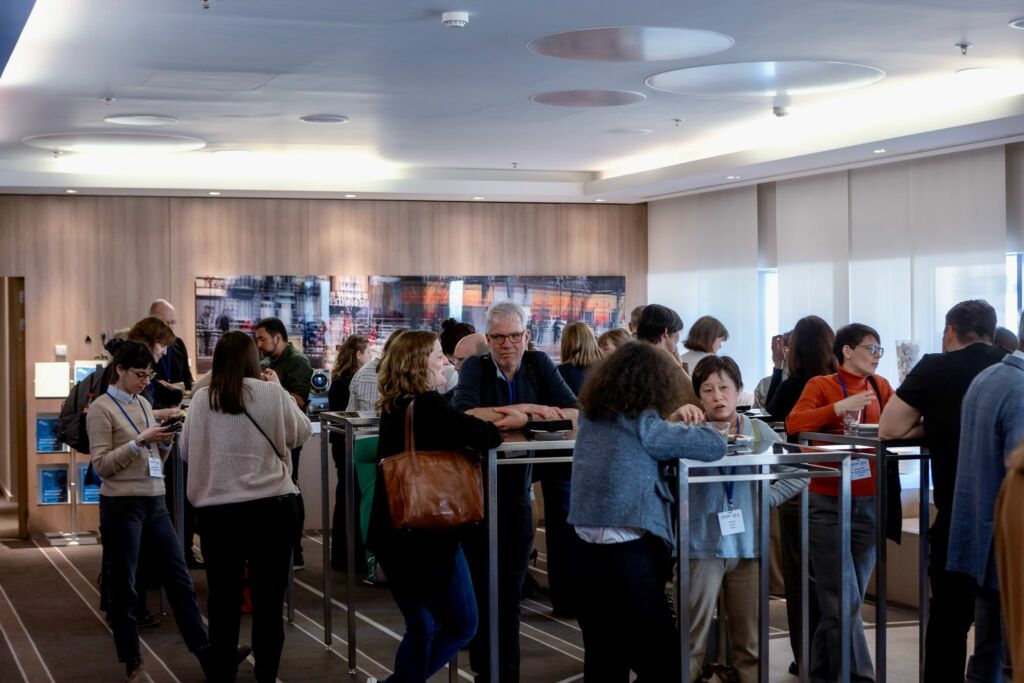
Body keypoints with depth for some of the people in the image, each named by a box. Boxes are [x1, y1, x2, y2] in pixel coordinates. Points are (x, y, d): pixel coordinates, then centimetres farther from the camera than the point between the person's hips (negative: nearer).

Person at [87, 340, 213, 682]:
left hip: (155, 502, 7)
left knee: (179, 579, 7)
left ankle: (206, 655, 11)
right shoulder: (101, 409, -7)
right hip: (122, 505, -7)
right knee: (123, 586, 3)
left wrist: (164, 443, -1)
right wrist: (140, 440, -19)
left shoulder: (143, 404, 13)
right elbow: (101, 465, -13)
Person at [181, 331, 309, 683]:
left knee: (223, 599, 11)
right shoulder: (271, 392, -6)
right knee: (268, 597, 9)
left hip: (217, 510, 1)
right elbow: (301, 433, 10)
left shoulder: (201, 398, -2)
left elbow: (186, 450, 10)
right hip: (273, 506, -1)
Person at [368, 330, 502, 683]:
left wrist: (465, 422, 6)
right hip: (428, 534, -8)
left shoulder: (394, 406, 7)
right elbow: (488, 437, -24)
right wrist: (488, 427, -4)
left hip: (391, 533, 8)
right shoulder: (428, 405, -18)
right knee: (461, 626, 8)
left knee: (421, 627, 18)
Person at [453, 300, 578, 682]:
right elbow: (464, 415, -27)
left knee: (511, 589, 9)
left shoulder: (539, 364, 1)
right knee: (482, 586, 2)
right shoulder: (475, 367, -8)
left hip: (517, 489, 3)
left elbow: (576, 414, -8)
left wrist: (523, 411, -21)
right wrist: (529, 415, -22)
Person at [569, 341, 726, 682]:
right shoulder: (643, 425, -10)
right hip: (628, 554, -7)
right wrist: (681, 426, 9)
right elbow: (715, 446, -10)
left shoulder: (591, 417, 8)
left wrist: (669, 421, 12)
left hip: (588, 550, 7)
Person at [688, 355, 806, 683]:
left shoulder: (760, 433, 4)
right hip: (702, 546, -3)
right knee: (694, 635, 1)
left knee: (749, 639, 12)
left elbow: (797, 474, 10)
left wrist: (766, 499, 1)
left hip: (748, 545, 3)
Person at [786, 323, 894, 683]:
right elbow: (794, 424, -16)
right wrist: (840, 407, -21)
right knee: (843, 600, -6)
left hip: (868, 503, 5)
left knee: (846, 598, 11)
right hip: (829, 503, -5)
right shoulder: (821, 385, -2)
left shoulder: (879, 386, 12)